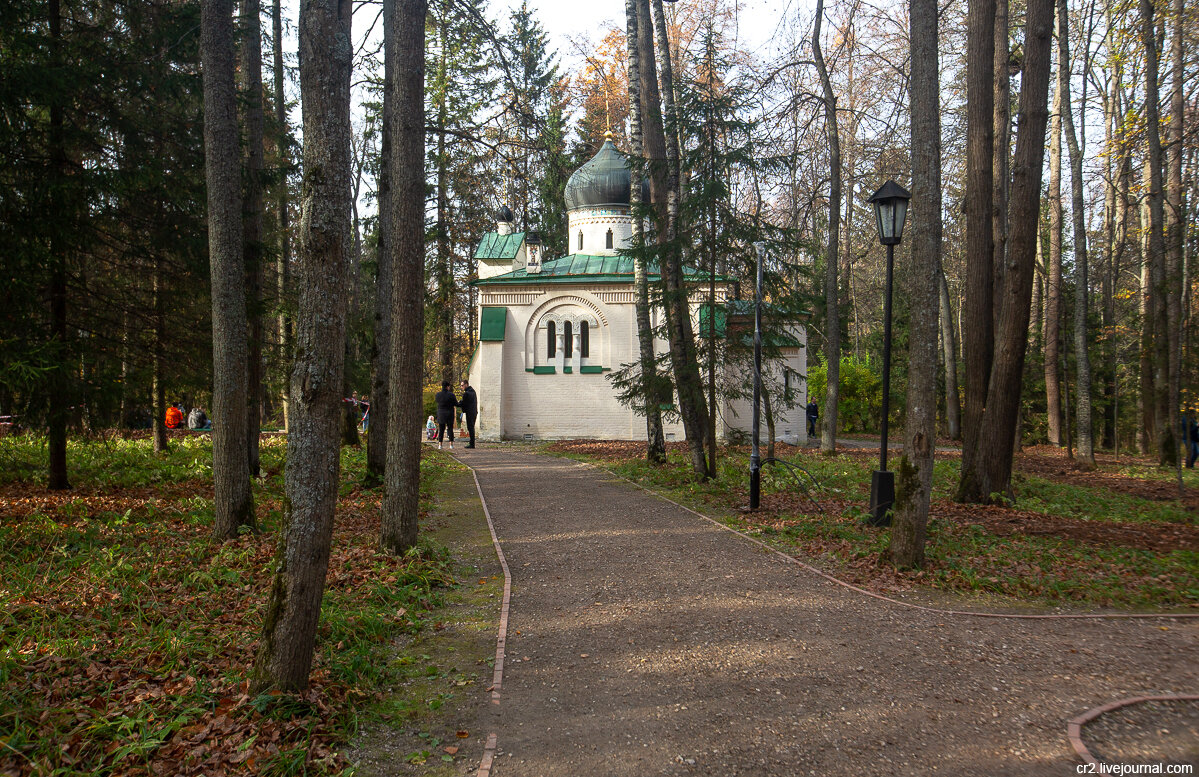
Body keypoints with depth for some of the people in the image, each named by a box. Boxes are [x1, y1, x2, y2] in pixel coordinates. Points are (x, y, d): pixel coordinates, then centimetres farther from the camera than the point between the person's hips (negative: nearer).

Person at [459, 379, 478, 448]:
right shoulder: (473, 391, 13)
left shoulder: (466, 393, -15)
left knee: (470, 428, -6)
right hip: (474, 412, 9)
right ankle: (471, 442, 20)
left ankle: (472, 444, -5)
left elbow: (463, 403, -13)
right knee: (472, 427, 15)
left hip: (469, 413, -9)